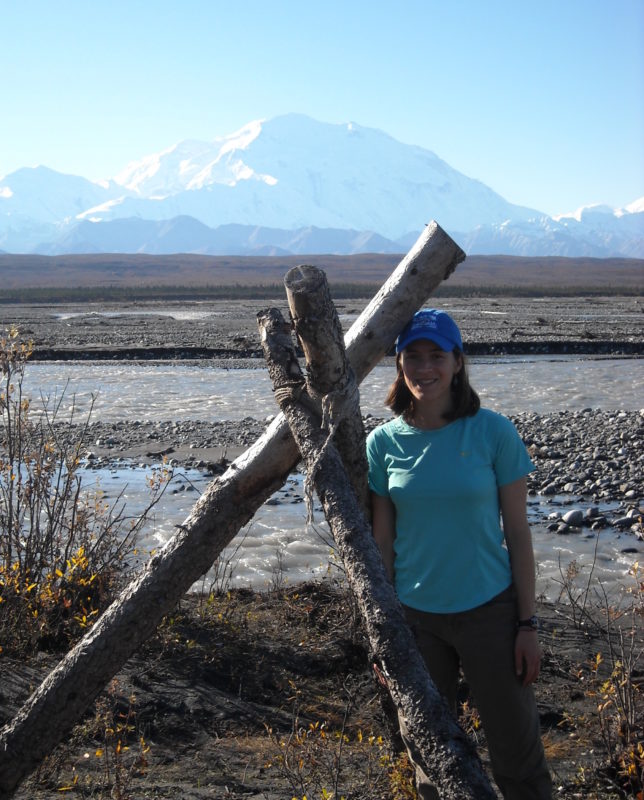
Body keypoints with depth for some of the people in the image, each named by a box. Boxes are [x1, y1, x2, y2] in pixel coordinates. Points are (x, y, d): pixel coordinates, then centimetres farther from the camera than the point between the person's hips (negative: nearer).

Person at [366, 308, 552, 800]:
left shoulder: (493, 432, -10)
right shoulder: (384, 442, -4)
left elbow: (517, 533, -5)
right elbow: (383, 542, 3)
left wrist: (528, 624, -5)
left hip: (490, 611, -2)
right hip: (415, 616, 2)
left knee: (517, 751, 8)